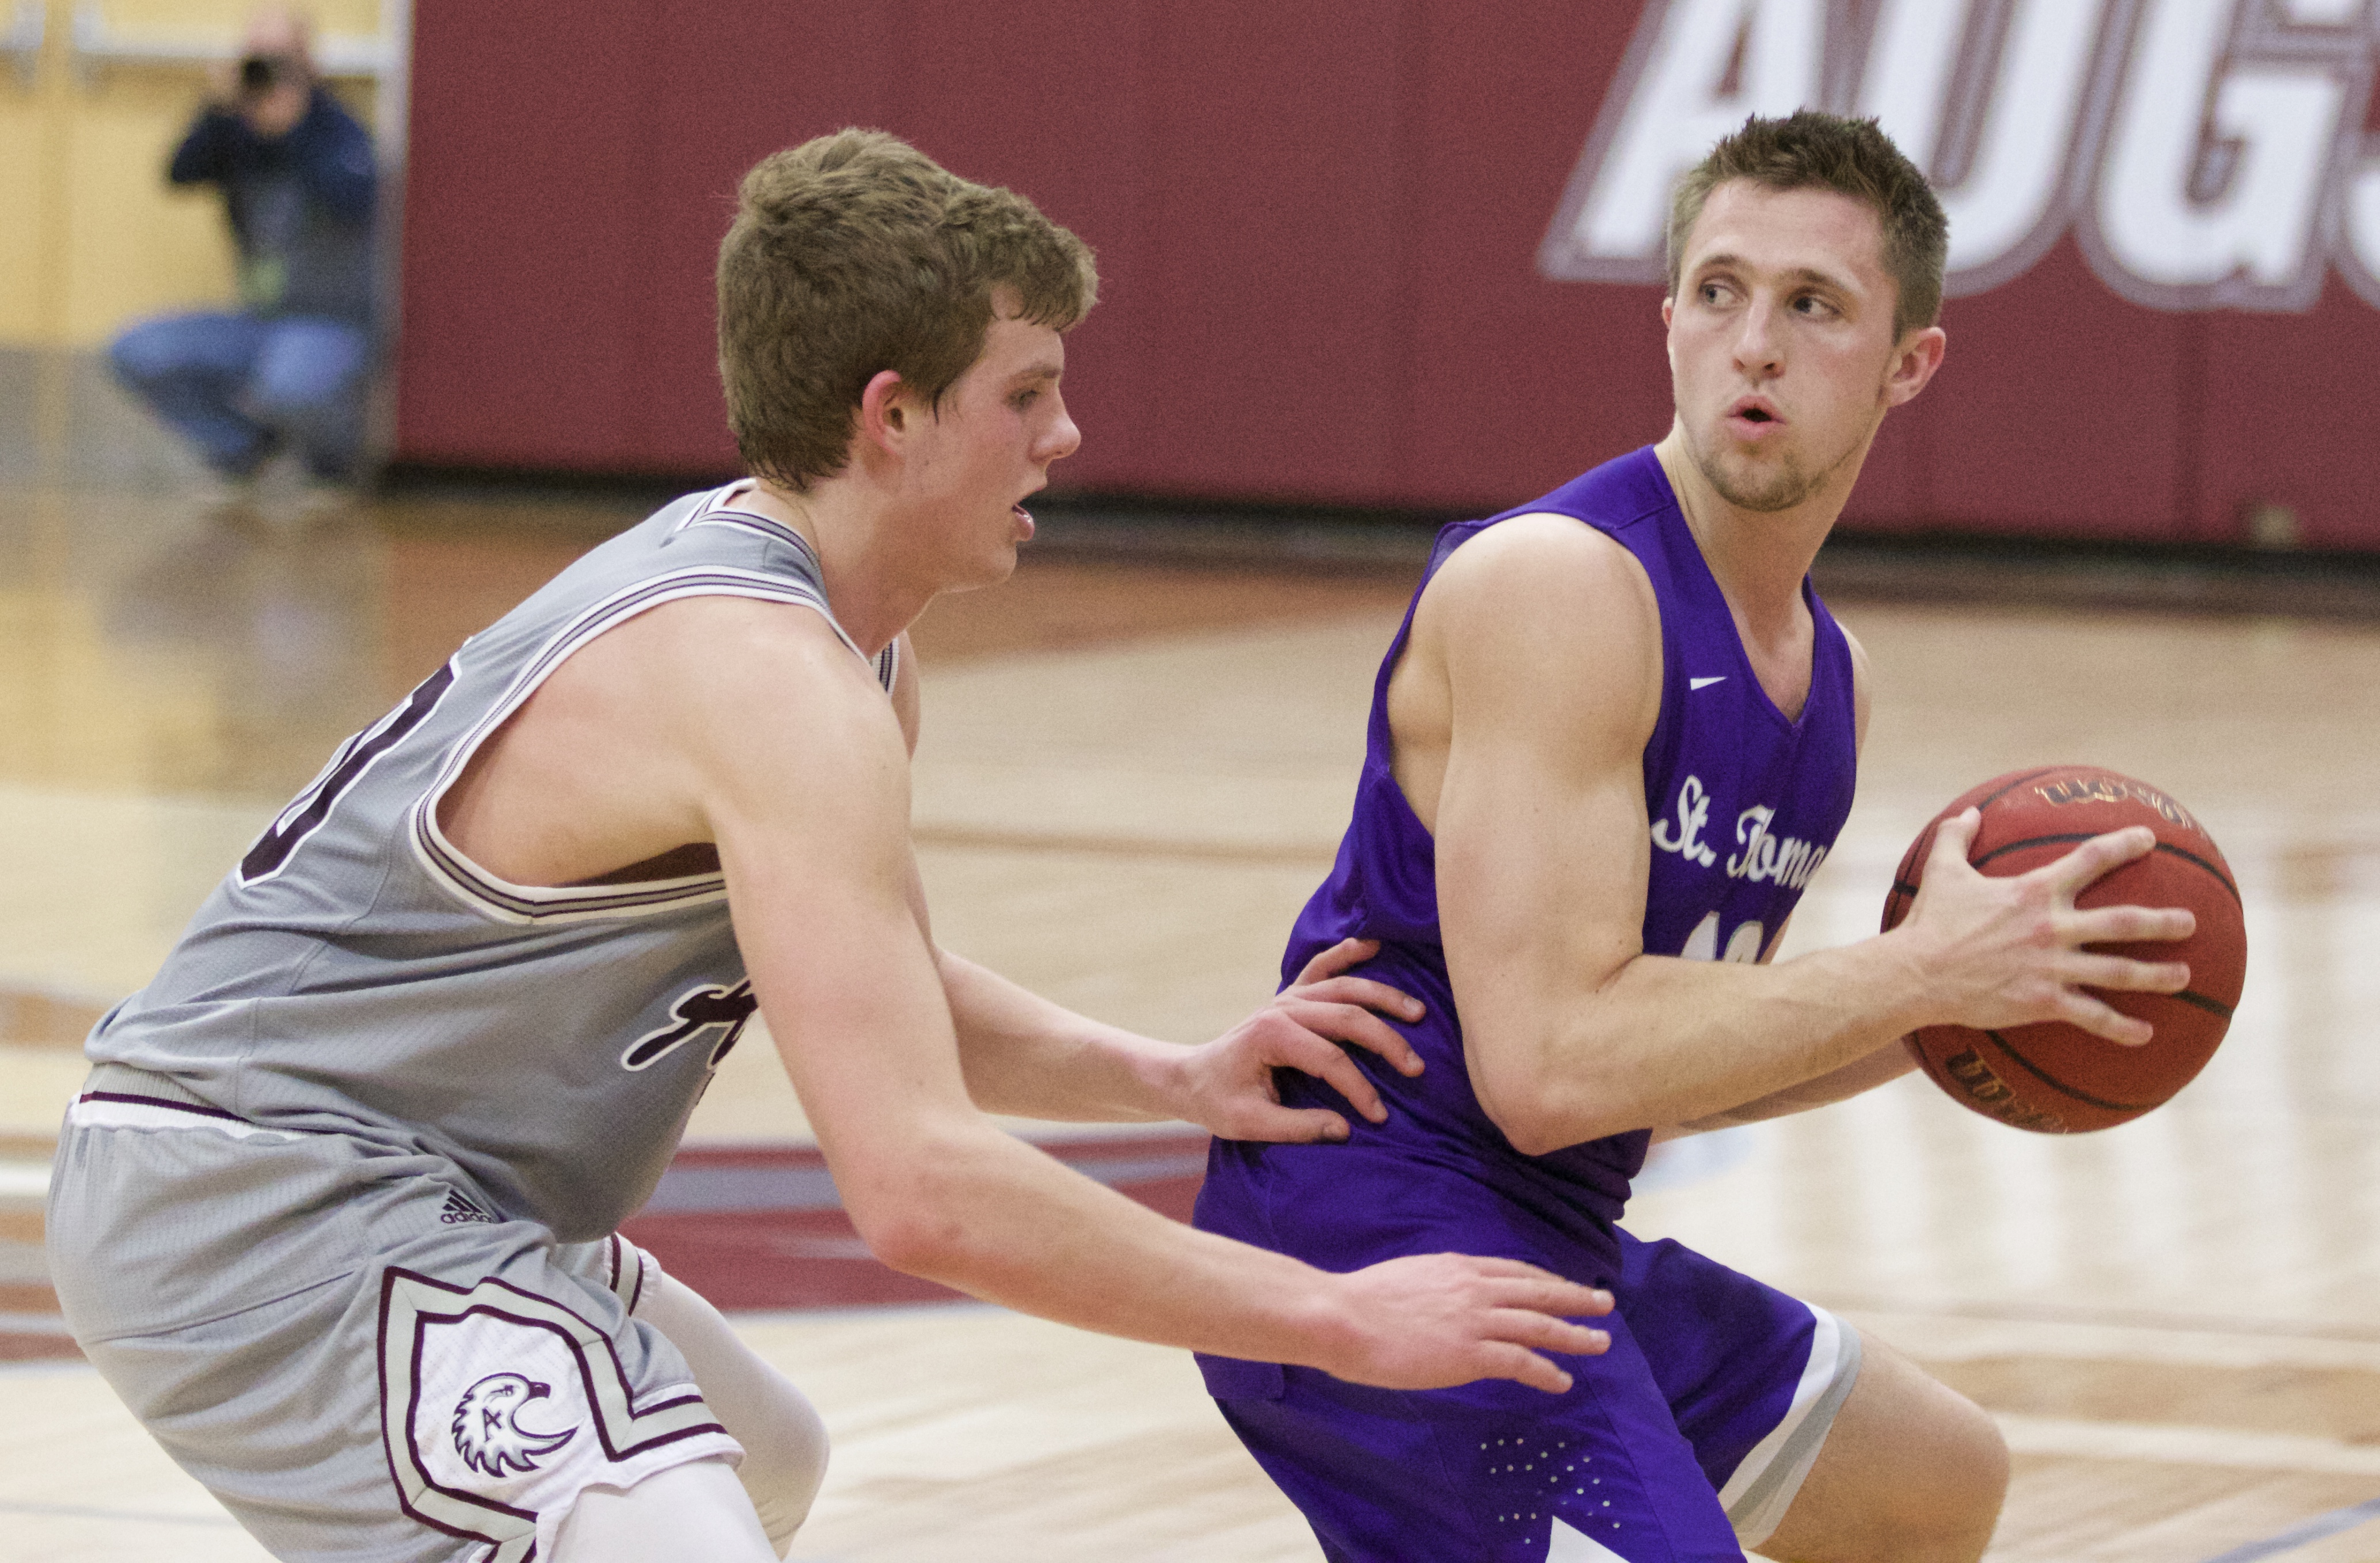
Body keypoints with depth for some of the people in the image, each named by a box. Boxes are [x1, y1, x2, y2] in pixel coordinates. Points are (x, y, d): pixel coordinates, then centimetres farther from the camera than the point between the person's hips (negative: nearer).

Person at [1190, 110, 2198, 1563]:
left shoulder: (1831, 676, 11)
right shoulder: (1557, 585, -18)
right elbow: (1550, 1067, -26)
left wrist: (1936, 1024, 5)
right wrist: (1918, 974, -20)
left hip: (1560, 1247, 10)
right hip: (1375, 1237, -10)